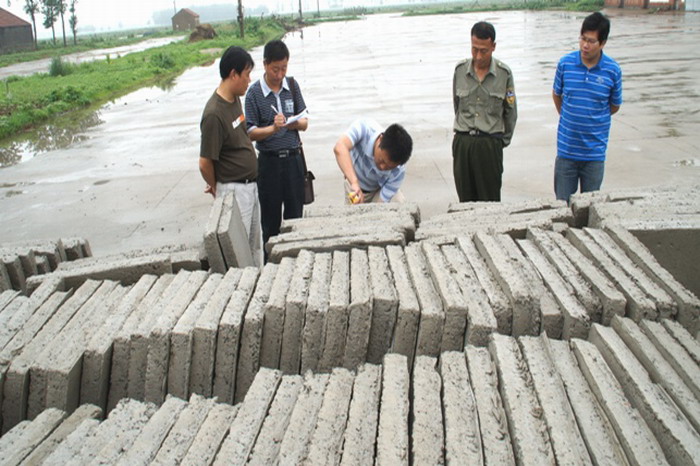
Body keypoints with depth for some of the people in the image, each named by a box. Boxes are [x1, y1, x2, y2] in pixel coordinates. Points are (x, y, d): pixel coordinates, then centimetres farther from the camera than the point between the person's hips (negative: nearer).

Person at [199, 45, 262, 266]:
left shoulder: (235, 99, 5)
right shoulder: (214, 114, -23)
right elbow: (205, 163, -18)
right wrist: (216, 189, 0)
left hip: (250, 185, 9)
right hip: (234, 190, -9)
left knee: (256, 245, 20)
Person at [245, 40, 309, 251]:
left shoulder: (292, 86, 4)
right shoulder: (254, 93, -6)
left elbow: (305, 122, 7)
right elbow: (250, 133, -7)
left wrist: (295, 124, -15)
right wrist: (273, 128, -23)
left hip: (294, 158, 3)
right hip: (269, 161, -3)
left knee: (295, 213, 10)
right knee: (270, 217, 6)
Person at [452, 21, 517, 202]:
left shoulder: (504, 73, -2)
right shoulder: (460, 70, 3)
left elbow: (511, 112, 7)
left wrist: (503, 140, 11)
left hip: (490, 145, -2)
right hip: (462, 142, 2)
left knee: (490, 201, 1)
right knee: (465, 200, 7)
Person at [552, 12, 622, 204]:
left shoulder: (613, 70, -7)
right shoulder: (565, 63, -4)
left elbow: (614, 106, 7)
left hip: (595, 151, -1)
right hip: (566, 149, 1)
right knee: (563, 202, 7)